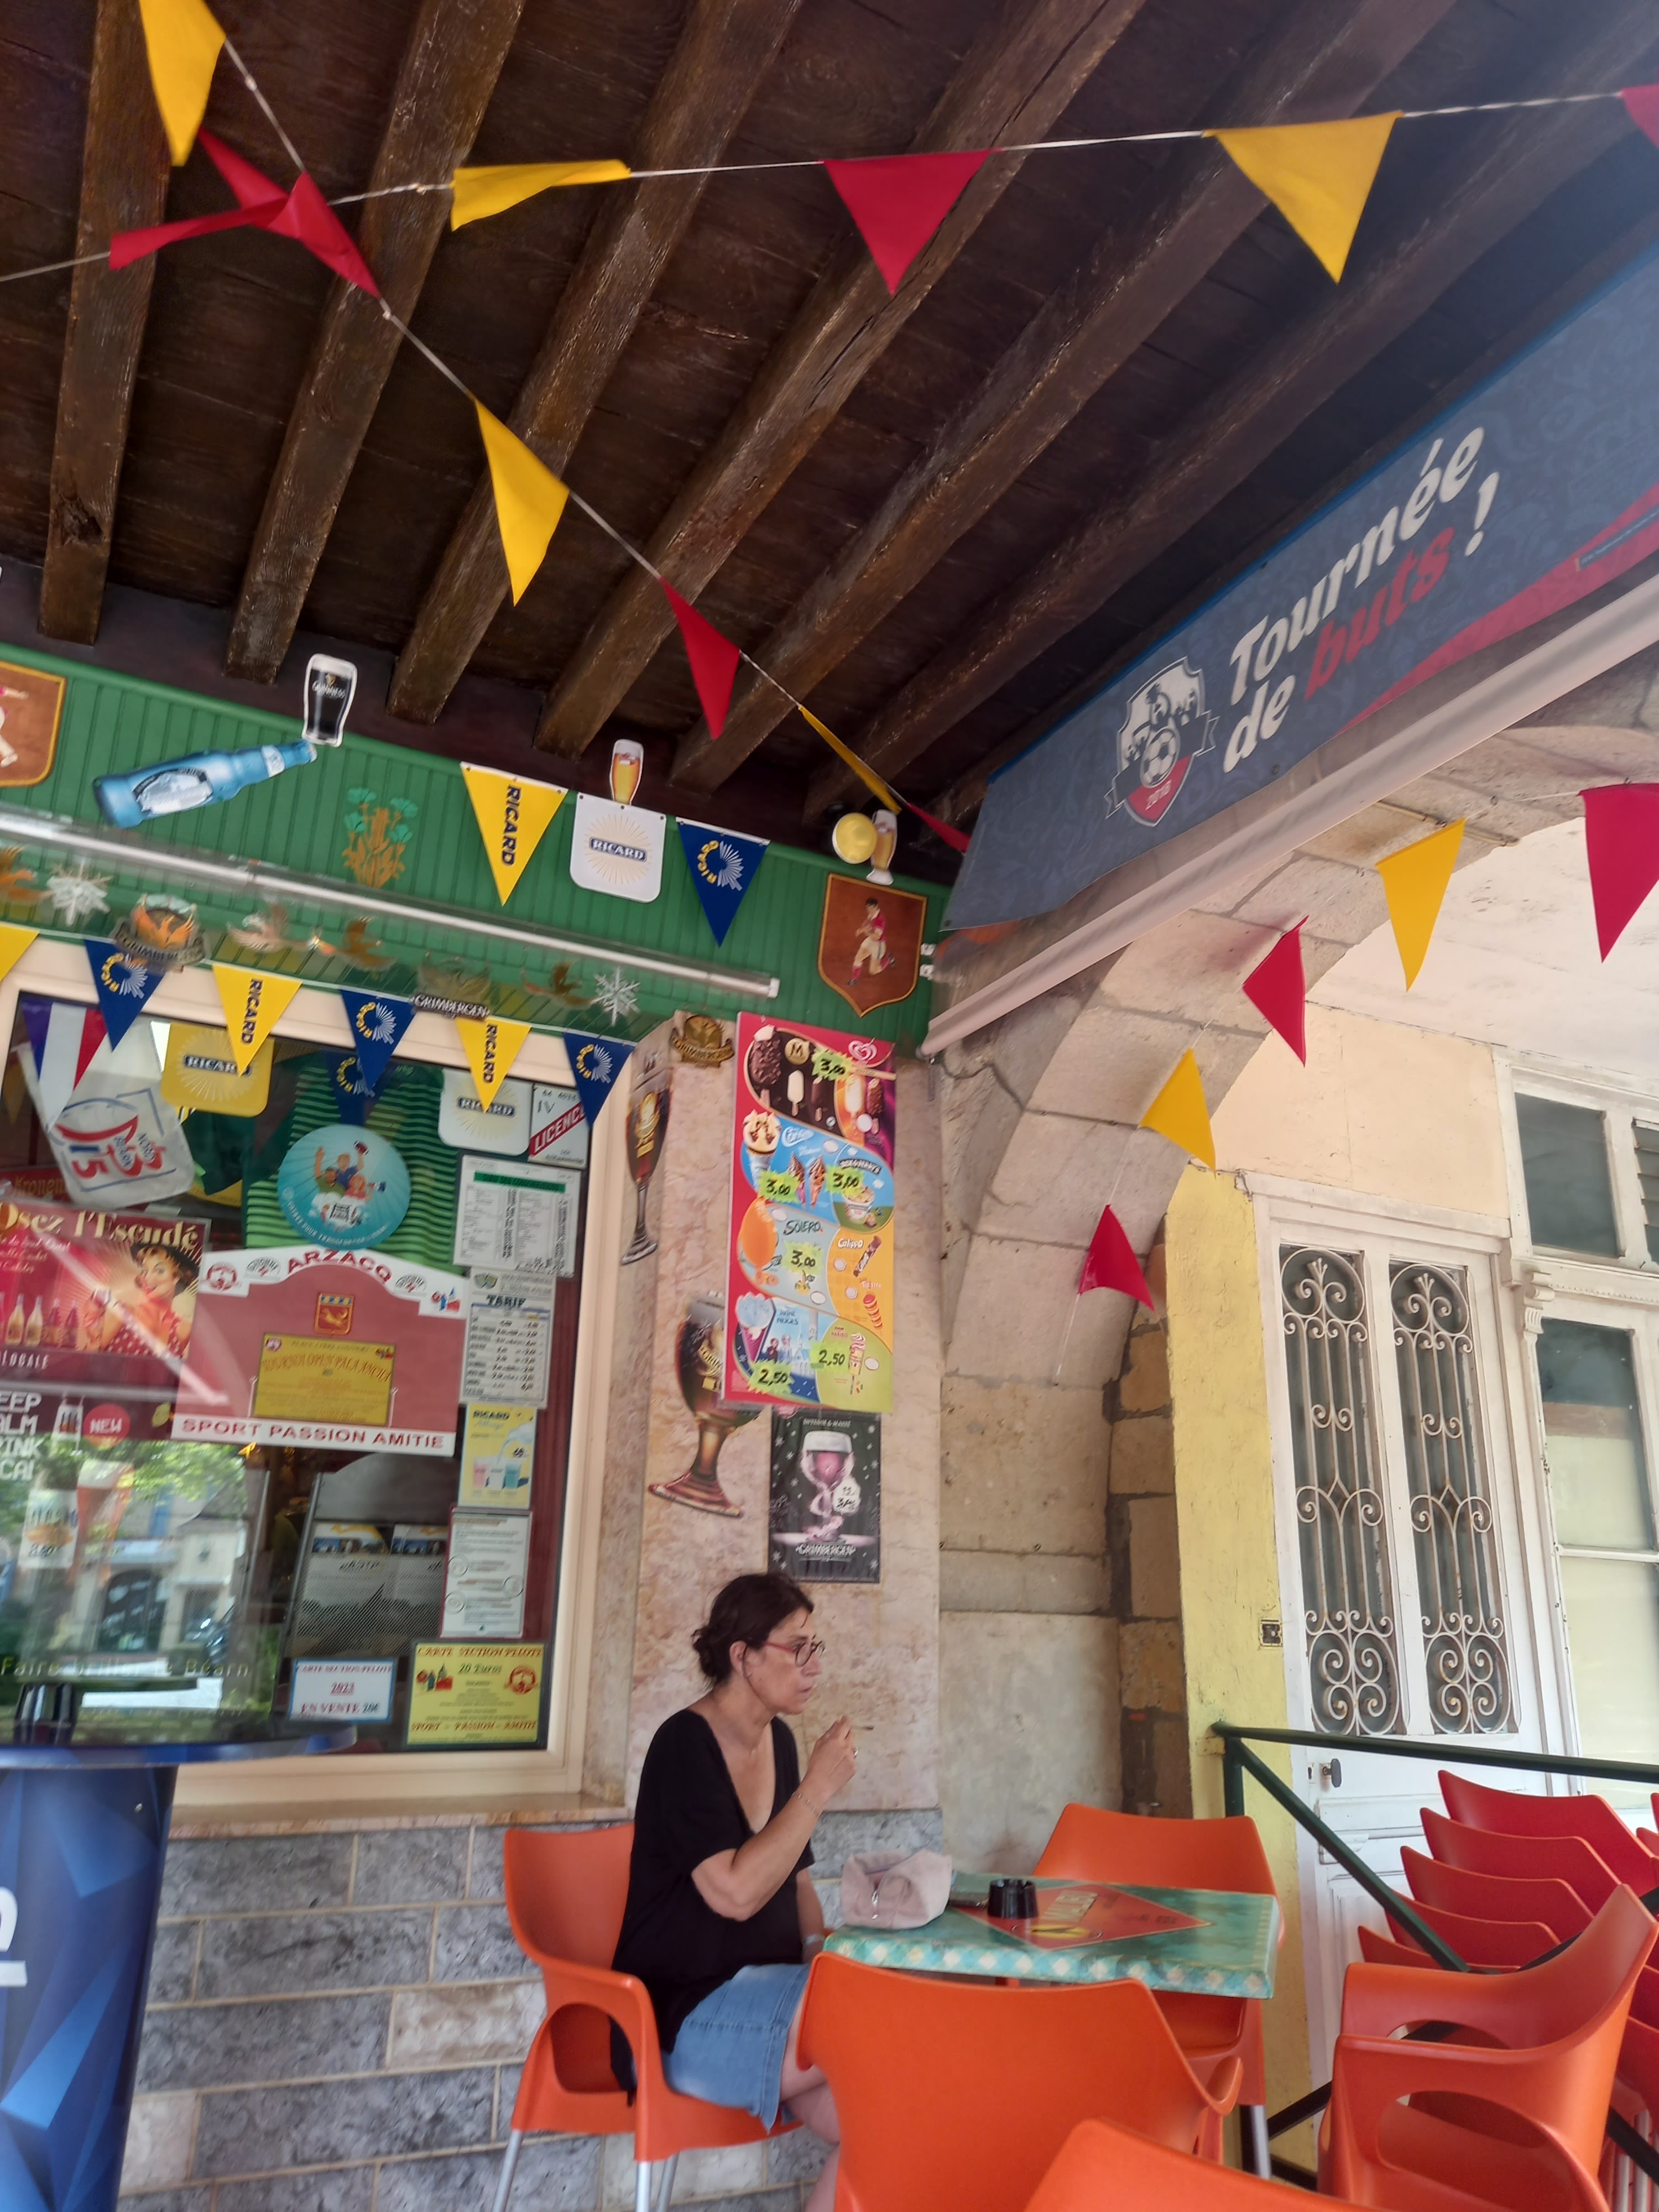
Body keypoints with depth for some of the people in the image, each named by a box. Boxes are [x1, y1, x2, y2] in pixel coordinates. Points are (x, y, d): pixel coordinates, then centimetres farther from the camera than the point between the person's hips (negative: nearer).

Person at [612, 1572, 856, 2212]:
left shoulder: (778, 1739, 8)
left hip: (763, 1992, 7)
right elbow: (735, 1893, -25)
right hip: (685, 2016, -7)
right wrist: (817, 1789, -21)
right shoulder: (684, 1744, -16)